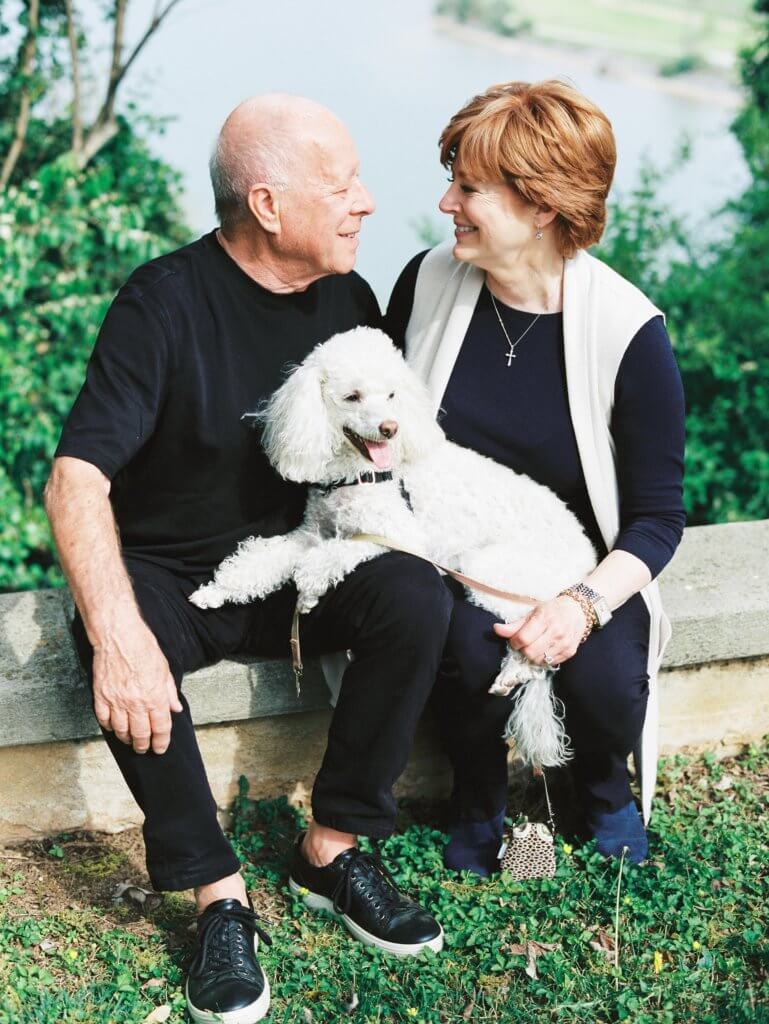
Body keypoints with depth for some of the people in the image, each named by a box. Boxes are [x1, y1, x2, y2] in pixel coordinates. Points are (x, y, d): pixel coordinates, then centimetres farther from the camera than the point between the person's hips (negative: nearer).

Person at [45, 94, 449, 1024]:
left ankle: (332, 848, -12)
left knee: (415, 597, -24)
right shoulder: (166, 301, -17)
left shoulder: (347, 298, 0)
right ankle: (217, 895, -20)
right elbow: (77, 477, -27)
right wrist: (117, 632, -42)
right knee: (123, 657, -36)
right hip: (167, 572, -4)